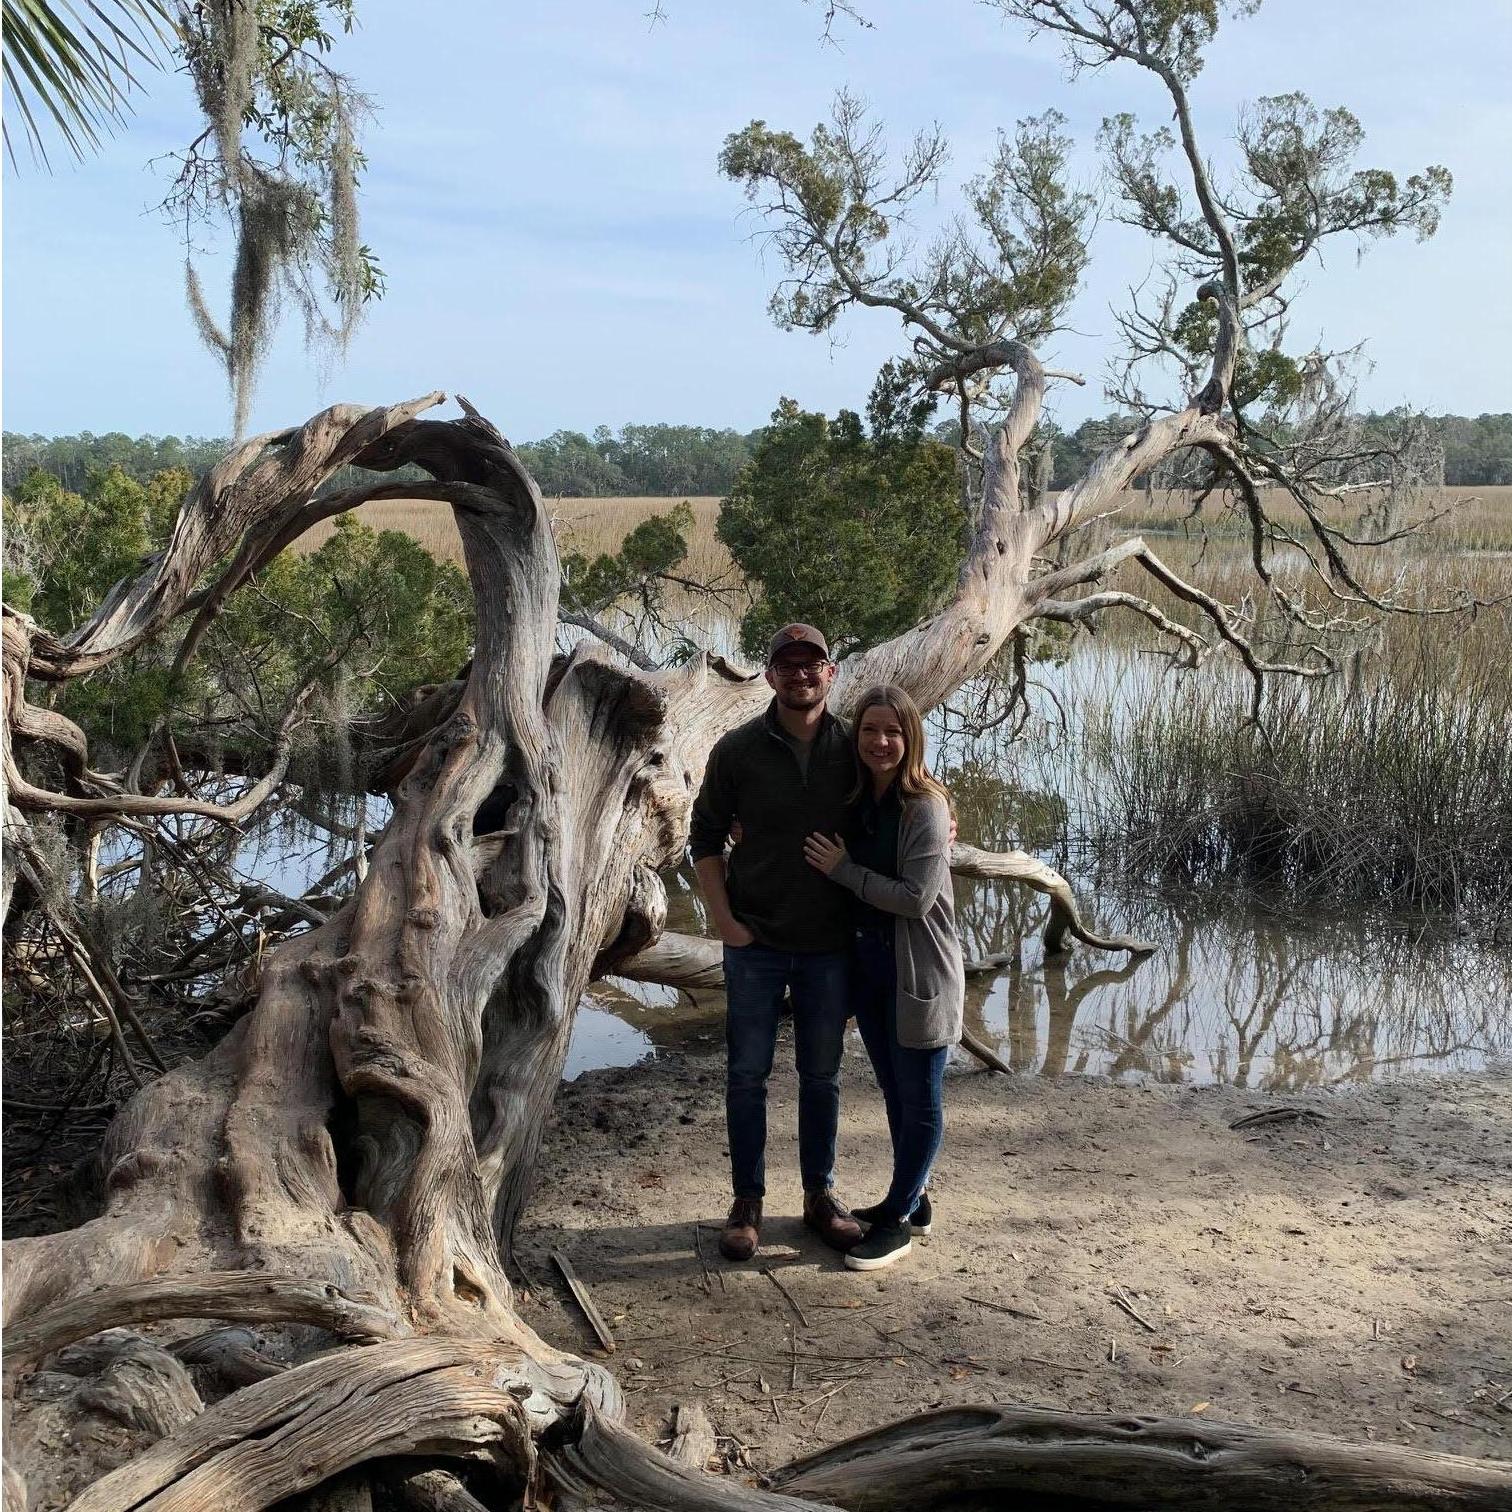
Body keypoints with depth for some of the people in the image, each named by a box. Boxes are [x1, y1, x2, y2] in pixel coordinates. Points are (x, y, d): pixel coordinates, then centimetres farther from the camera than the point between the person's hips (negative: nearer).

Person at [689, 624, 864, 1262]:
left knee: (821, 1074, 12)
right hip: (755, 944, -1)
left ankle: (821, 1195, 26)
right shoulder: (738, 749, -4)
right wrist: (723, 919, -7)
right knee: (747, 1073, 5)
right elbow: (705, 837, 2)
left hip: (829, 945, 1)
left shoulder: (854, 749, 0)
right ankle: (747, 1203, 17)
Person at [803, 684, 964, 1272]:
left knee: (919, 1100, 7)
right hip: (868, 961, 7)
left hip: (919, 971, -7)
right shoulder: (857, 801, 3)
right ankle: (912, 1198, 36)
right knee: (894, 1091, 20)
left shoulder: (925, 807, -17)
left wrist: (841, 870, -17)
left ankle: (898, 1220, 18)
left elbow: (915, 897, -22)